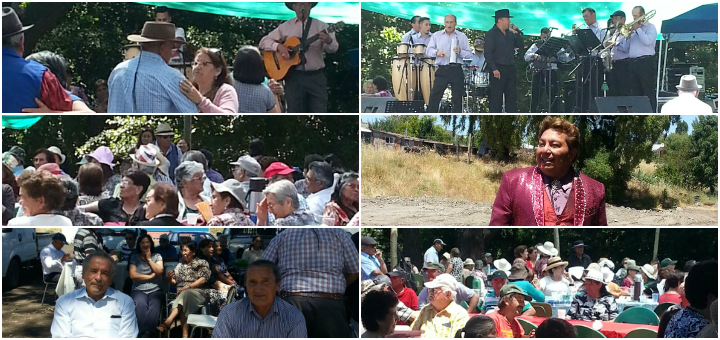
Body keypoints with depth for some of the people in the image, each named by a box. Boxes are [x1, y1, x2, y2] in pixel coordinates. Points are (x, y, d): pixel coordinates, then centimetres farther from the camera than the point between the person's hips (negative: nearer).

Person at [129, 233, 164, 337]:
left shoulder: (157, 256, 14)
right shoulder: (134, 257, 11)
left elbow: (159, 271, -3)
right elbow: (132, 275, -2)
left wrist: (149, 259, 1)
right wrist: (150, 276, -1)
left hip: (155, 290, 0)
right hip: (139, 290, 0)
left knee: (154, 307, -34)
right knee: (140, 305, -37)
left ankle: (146, 334, -39)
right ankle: (144, 333, -38)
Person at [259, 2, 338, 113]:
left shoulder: (321, 26, 4)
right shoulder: (285, 27, 8)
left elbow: (333, 48, -8)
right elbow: (263, 41, 9)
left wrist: (328, 41, -32)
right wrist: (279, 46, -11)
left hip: (316, 76, -1)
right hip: (293, 76, 1)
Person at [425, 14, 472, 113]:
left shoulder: (462, 36, 9)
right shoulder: (436, 35, 11)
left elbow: (469, 54, 6)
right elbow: (428, 50, 6)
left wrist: (460, 51, -14)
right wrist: (436, 52, -15)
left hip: (457, 71, 0)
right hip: (442, 70, 0)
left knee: (457, 98, 3)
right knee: (434, 95, -6)